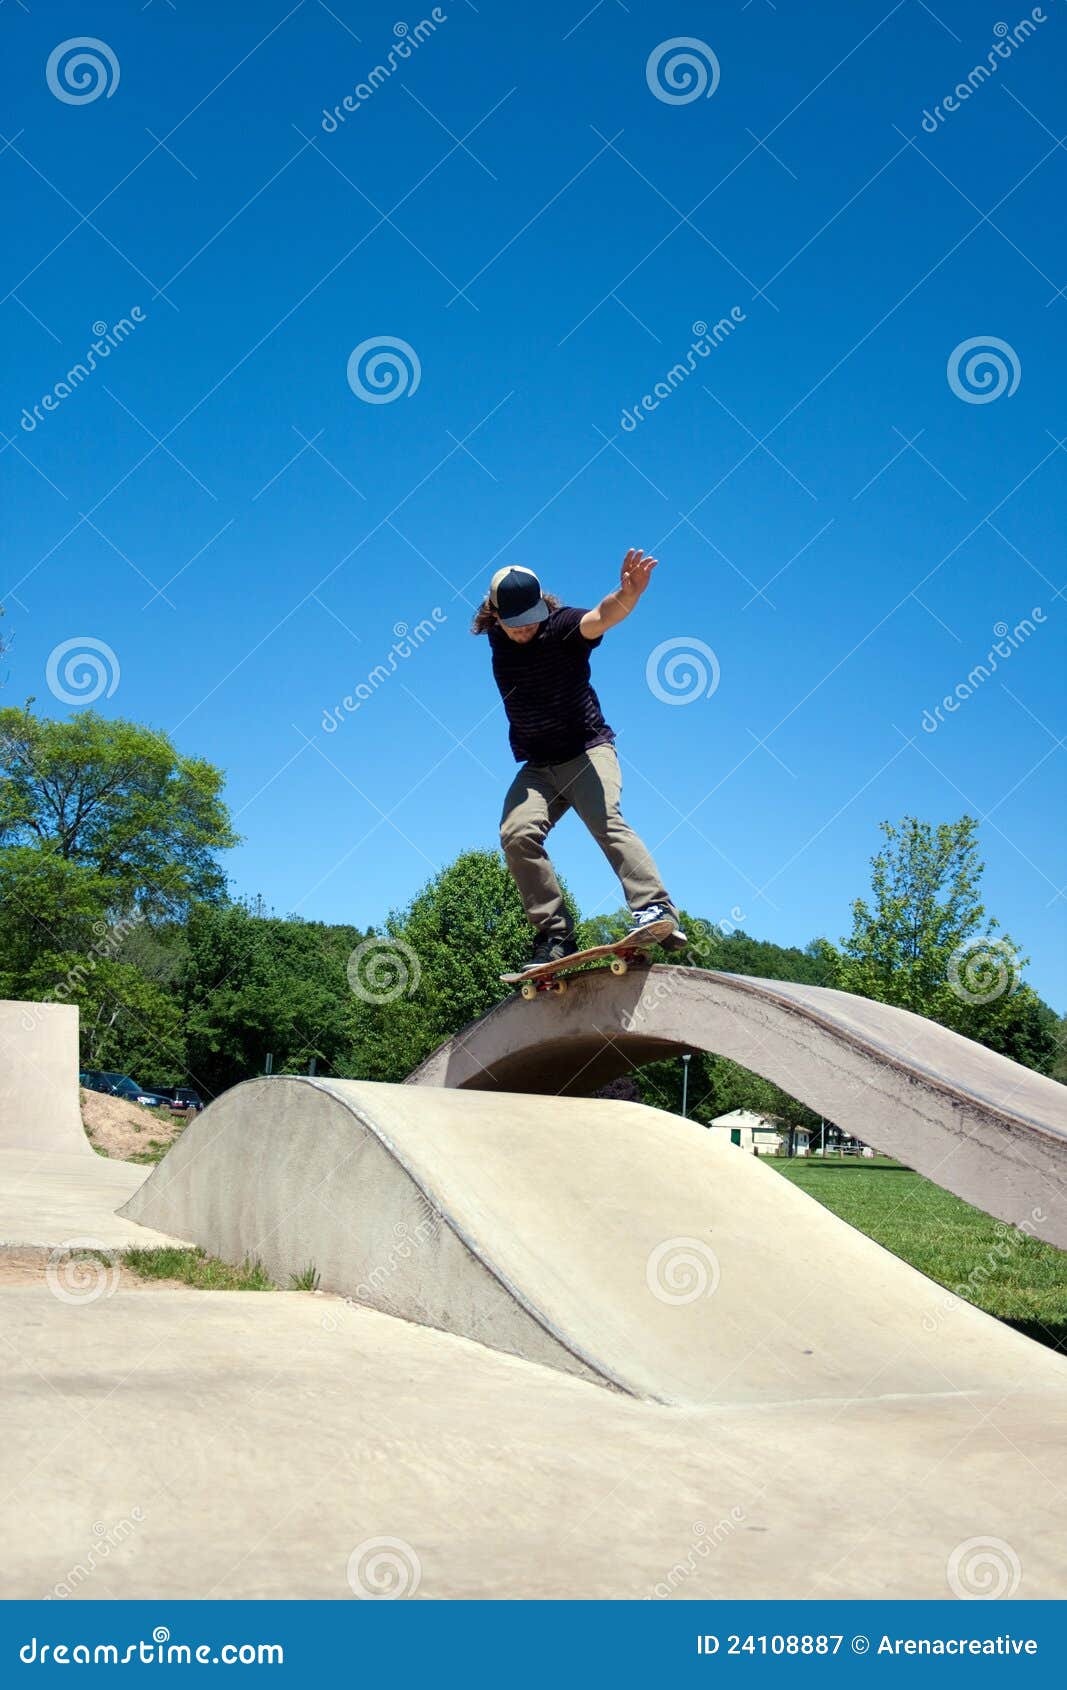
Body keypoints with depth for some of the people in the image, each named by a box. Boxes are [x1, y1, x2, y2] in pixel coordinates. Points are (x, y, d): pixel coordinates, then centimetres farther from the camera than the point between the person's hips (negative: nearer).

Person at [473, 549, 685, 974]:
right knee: (517, 833, -19)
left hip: (588, 750, -4)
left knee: (606, 821, -28)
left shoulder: (562, 626, -12)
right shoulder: (496, 640, 3)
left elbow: (601, 618, -35)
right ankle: (555, 937, -18)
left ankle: (656, 911, -39)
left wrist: (628, 594, -56)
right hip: (536, 767, 4)